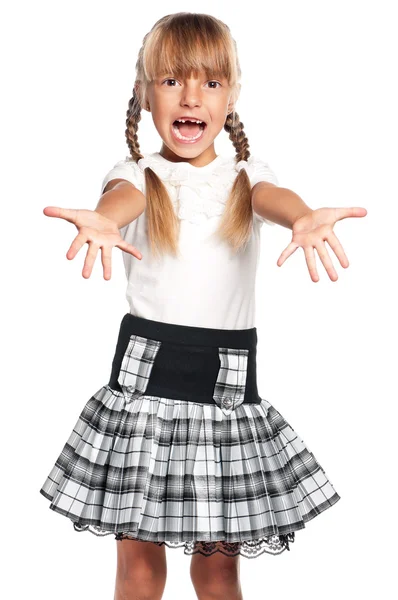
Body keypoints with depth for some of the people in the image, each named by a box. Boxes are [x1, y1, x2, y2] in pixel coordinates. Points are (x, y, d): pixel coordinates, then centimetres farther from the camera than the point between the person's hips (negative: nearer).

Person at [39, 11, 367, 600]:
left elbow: (273, 196, -17)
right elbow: (123, 195, -21)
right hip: (146, 369, 0)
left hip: (228, 374, 1)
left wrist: (305, 218, -43)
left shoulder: (246, 175, 6)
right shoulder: (139, 174, 3)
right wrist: (101, 221, -47)